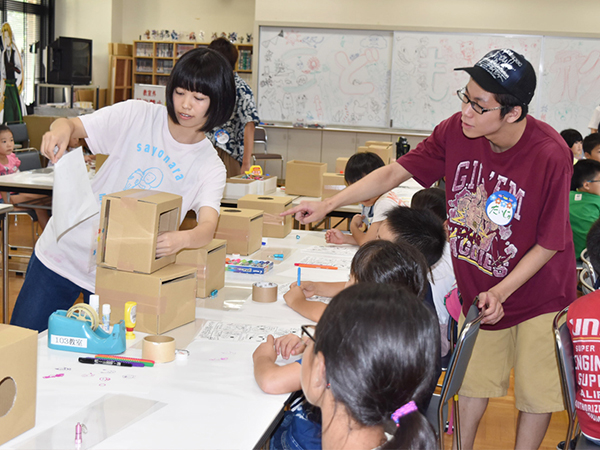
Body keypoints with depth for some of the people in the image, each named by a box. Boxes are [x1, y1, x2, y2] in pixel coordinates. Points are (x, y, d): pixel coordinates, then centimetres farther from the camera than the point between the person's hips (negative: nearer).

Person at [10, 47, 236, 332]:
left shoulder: (210, 167, -7)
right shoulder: (138, 116, -6)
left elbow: (208, 228, -21)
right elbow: (72, 125, -9)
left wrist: (182, 239, -45)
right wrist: (62, 128, -34)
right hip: (64, 253, 1)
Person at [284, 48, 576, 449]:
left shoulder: (551, 155, -28)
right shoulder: (456, 130, -16)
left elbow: (550, 243, -18)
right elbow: (395, 172, -8)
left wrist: (500, 292, -25)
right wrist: (327, 205, -14)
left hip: (539, 293, -3)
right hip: (476, 289, 4)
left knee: (535, 392, 9)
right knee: (473, 380, 16)